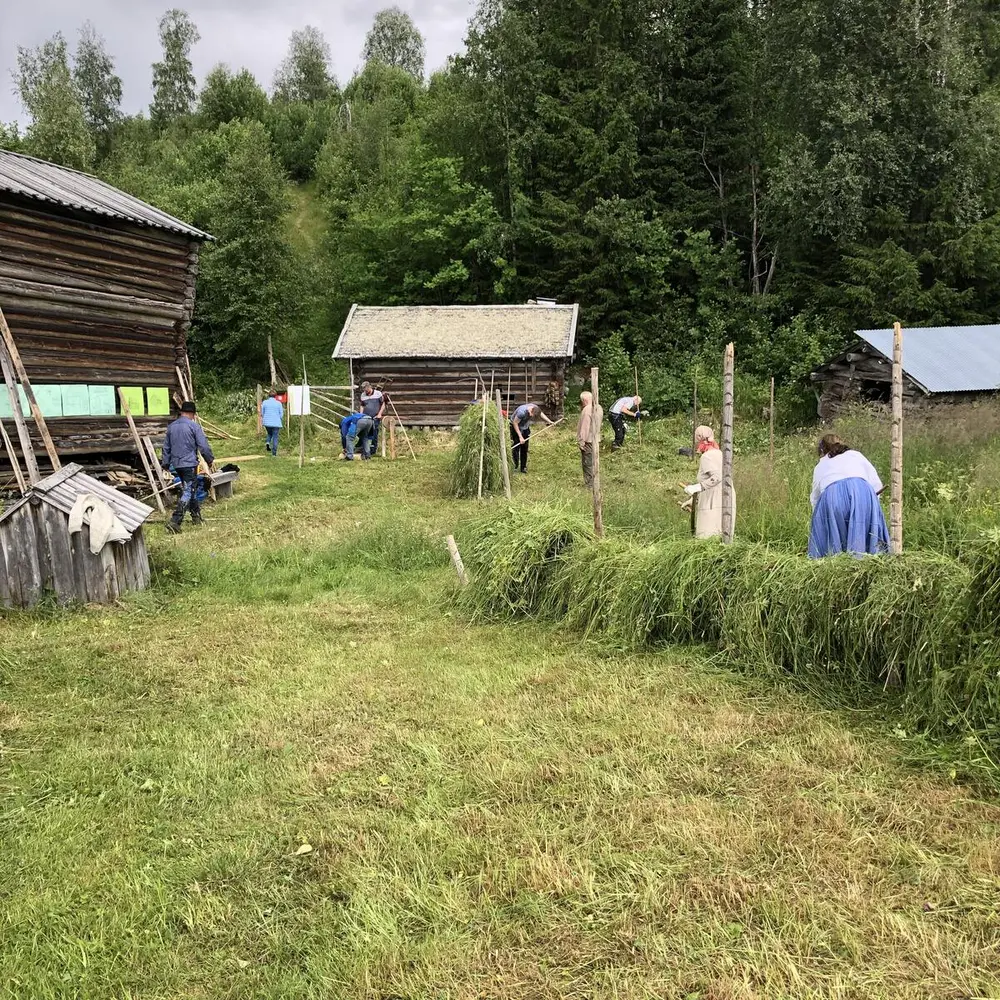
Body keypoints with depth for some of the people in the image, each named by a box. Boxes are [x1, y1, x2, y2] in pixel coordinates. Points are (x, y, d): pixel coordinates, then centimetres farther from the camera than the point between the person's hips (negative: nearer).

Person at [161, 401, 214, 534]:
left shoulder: (171, 426, 10)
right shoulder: (194, 426, -10)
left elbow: (166, 447, 16)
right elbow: (203, 446, -10)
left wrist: (165, 463, 25)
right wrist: (210, 459, 4)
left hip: (176, 464, 7)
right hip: (189, 463, -7)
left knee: (190, 488, 21)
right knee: (188, 492, -6)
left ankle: (196, 516, 30)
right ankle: (175, 521, -15)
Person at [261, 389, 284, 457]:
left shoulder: (265, 402, 0)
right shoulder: (278, 403, -4)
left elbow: (262, 413, 4)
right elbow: (281, 415, -2)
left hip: (267, 422, 2)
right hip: (276, 423, -2)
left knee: (269, 433, 28)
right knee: (275, 437, 5)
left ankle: (268, 443, -1)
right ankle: (274, 454, 2)